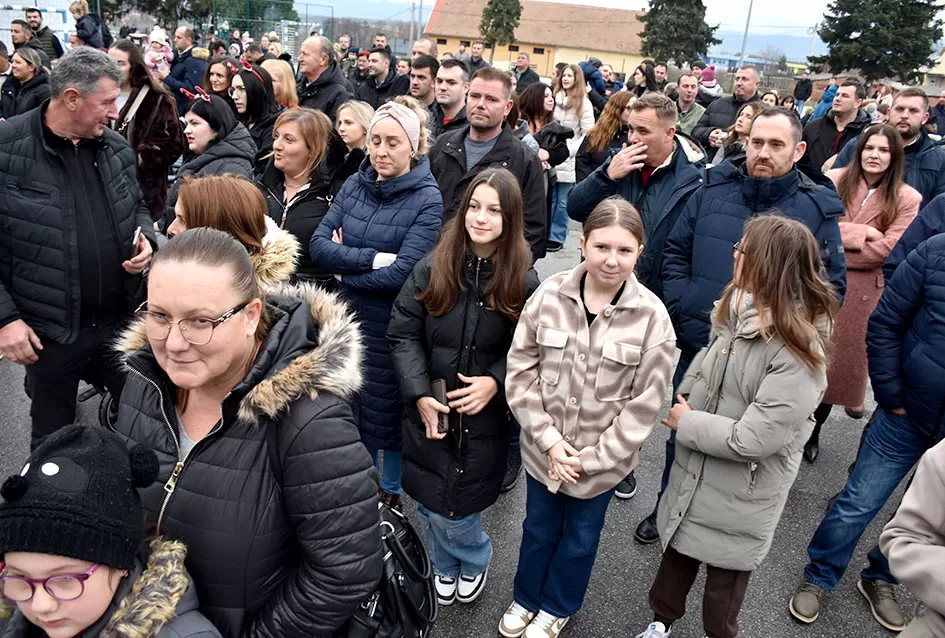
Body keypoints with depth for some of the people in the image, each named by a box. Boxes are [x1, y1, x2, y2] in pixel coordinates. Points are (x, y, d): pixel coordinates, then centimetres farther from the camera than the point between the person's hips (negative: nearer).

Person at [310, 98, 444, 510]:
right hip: (350, 316, 5)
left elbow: (401, 274, -22)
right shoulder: (355, 185, 0)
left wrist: (345, 265, -12)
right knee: (352, 406, 19)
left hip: (393, 323, -5)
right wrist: (372, 258, -20)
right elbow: (319, 244, -7)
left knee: (388, 409, 13)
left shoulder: (427, 200, -15)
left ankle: (391, 492, 38)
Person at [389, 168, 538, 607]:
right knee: (428, 503, 15)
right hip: (428, 411, 2)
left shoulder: (523, 282, -7)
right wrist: (420, 394, -15)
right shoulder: (432, 268, -6)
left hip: (483, 418, -2)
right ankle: (445, 567, 48)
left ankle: (474, 560, 40)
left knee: (451, 507, 3)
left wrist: (496, 381, -18)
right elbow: (403, 334, -5)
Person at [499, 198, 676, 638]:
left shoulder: (652, 317, -17)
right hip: (543, 449, 1)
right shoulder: (549, 295, -15)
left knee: (580, 537, 23)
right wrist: (548, 439, -15)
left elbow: (644, 405, -13)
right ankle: (525, 598, 53)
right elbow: (520, 371, -9)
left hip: (602, 460, -1)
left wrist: (590, 458, -14)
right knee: (538, 528, 24)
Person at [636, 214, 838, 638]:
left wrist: (687, 424, -17)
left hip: (741, 495, -6)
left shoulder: (798, 353, -26)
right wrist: (683, 402, -6)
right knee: (678, 551, 24)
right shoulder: (737, 315, -4)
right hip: (694, 474, 6)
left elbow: (754, 439, -28)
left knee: (724, 577, 17)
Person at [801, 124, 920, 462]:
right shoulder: (836, 179, 1)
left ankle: (813, 430, 28)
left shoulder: (906, 199, -1)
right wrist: (861, 233, -17)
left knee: (842, 357, 10)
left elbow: (889, 248, -11)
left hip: (861, 291, 0)